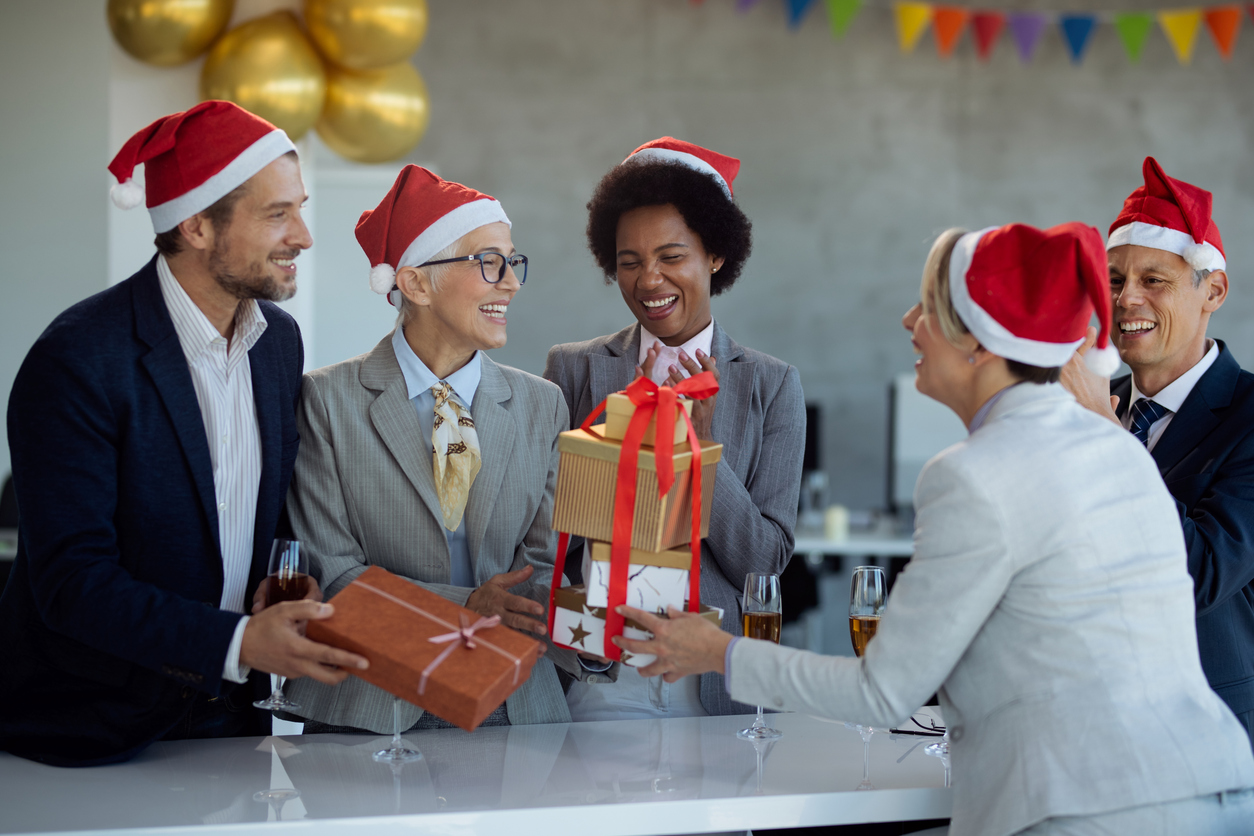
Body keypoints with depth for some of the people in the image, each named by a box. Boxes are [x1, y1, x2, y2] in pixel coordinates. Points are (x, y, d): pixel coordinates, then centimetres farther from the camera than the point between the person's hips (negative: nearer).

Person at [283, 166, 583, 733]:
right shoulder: (327, 400, 0)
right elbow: (330, 573, -5)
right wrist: (465, 606, -19)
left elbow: (541, 565, 9)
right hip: (369, 713, -3)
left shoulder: (542, 406, 12)